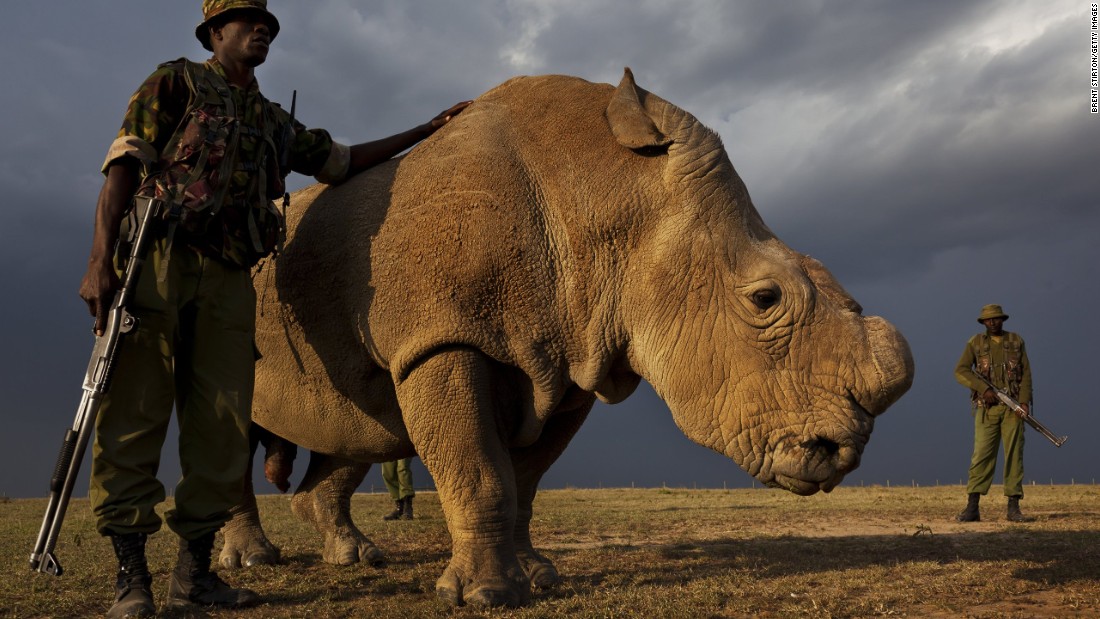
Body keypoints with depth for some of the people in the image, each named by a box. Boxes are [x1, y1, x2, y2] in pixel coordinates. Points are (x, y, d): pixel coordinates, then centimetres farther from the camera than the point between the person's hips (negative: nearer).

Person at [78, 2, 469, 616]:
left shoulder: (276, 122, 24)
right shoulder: (177, 80, 9)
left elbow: (341, 160, 31)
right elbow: (126, 162, -1)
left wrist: (428, 130, 30)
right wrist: (102, 255, -14)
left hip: (230, 278, 5)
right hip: (156, 260, -5)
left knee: (223, 431, 0)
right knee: (134, 418, -6)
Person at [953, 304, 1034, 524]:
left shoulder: (1017, 341, 10)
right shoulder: (975, 343, 6)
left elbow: (1026, 373, 4)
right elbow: (961, 371, -4)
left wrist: (1024, 400, -9)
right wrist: (984, 389, -15)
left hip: (1013, 407, 1)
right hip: (987, 407, -1)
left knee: (1014, 454, 0)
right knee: (982, 454, -6)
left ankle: (1013, 507, 5)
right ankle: (972, 508, -6)